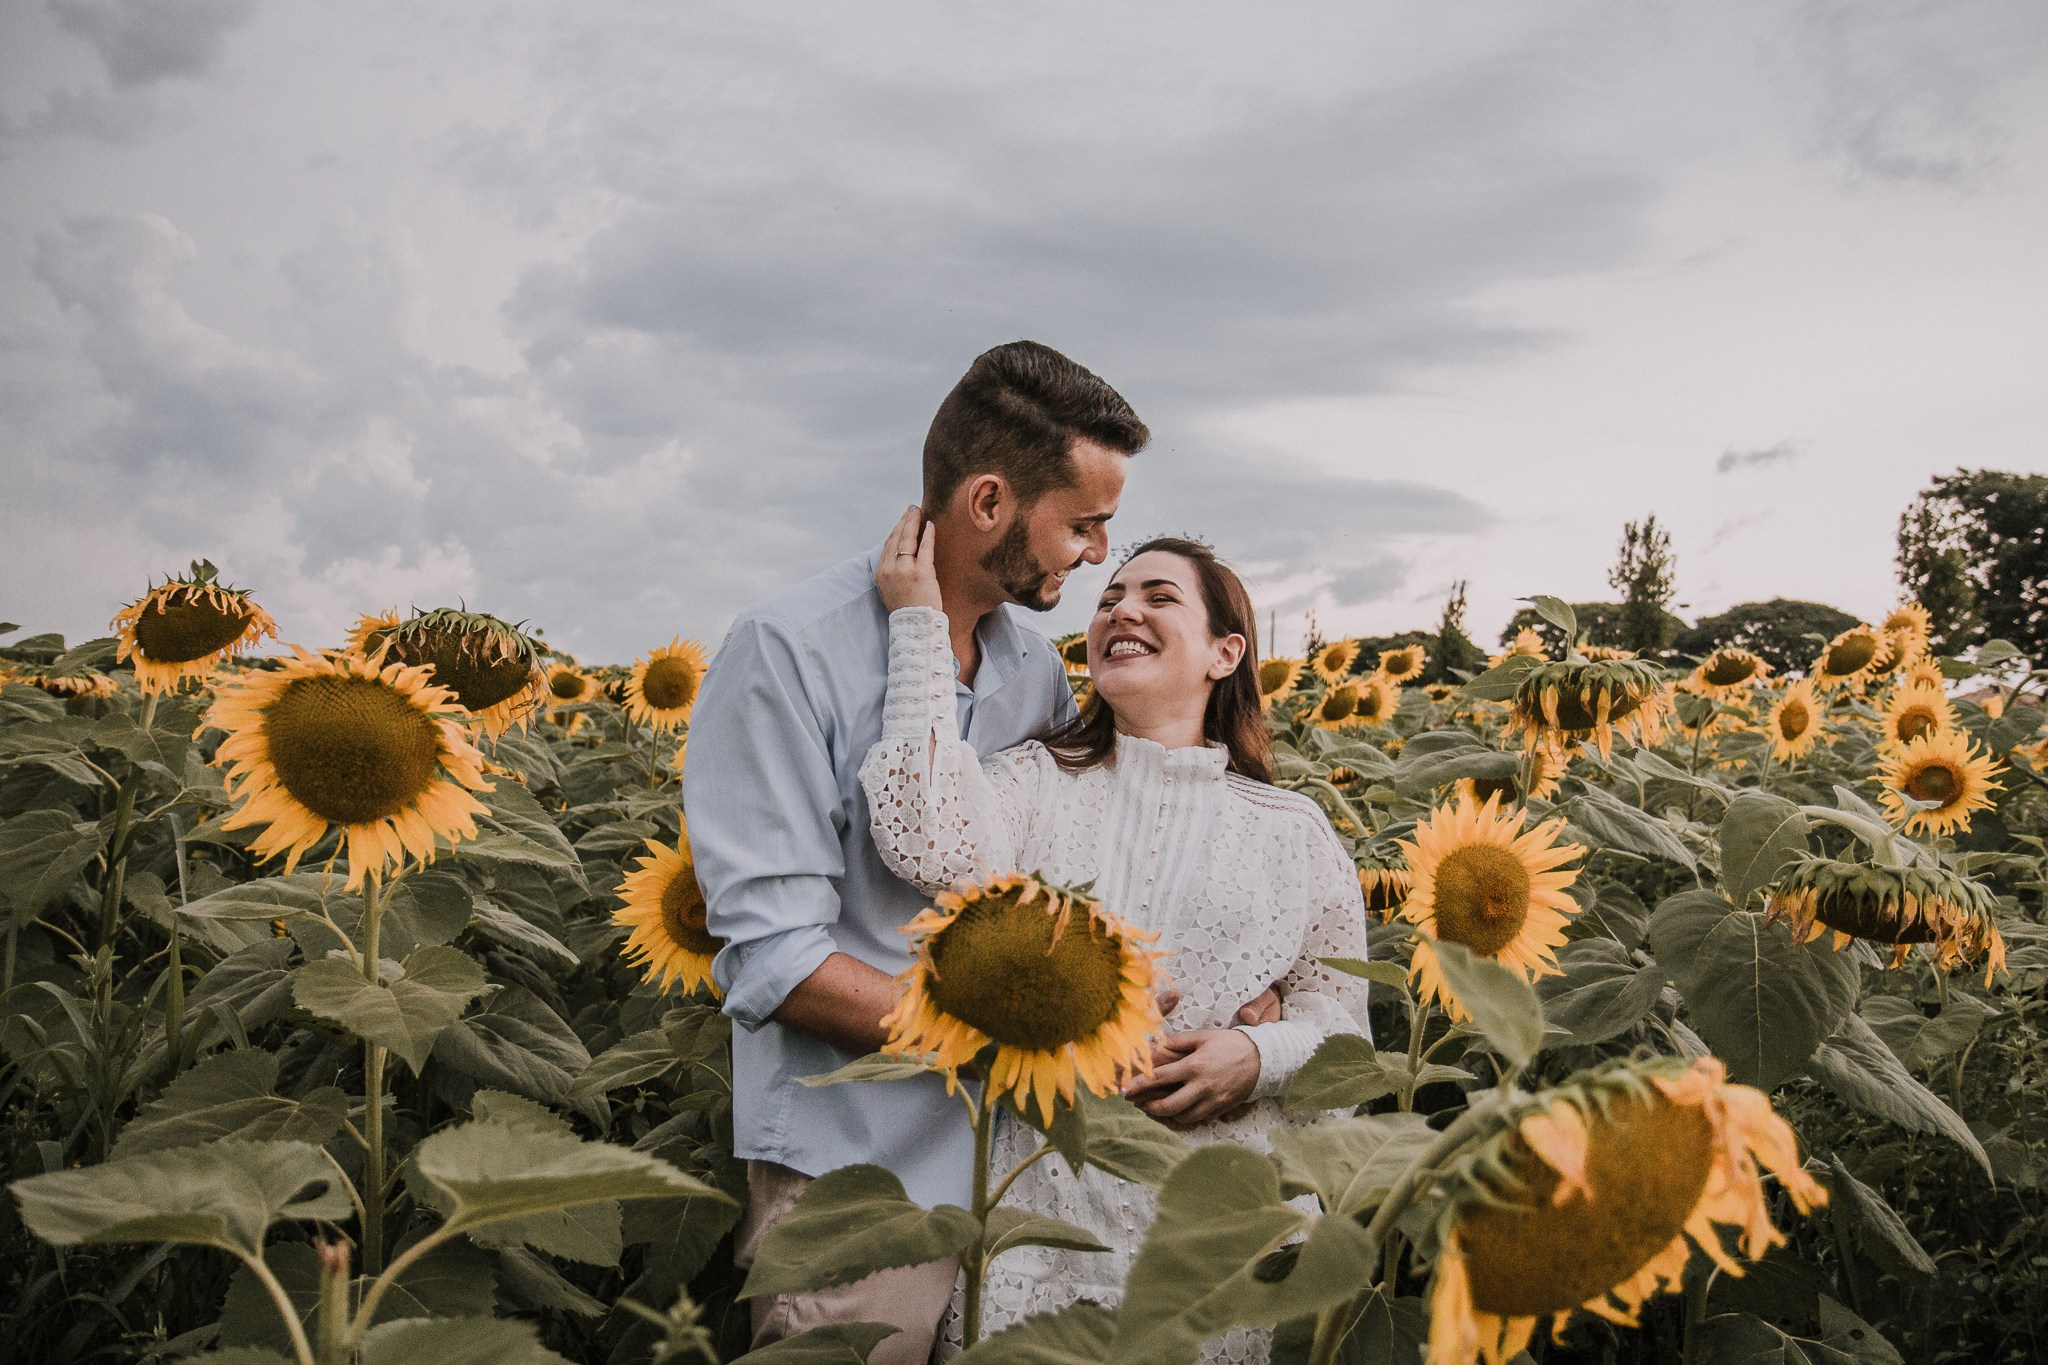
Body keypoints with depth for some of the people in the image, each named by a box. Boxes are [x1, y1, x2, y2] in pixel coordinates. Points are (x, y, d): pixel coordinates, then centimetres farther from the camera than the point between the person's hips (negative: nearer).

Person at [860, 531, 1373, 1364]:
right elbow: (936, 848, -21)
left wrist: (1258, 1057, -14)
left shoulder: (1294, 832, 4)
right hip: (1044, 1199, -1)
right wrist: (919, 624, -15)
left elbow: (1339, 1015, 9)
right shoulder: (1036, 782, 1)